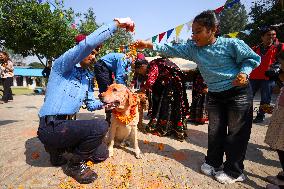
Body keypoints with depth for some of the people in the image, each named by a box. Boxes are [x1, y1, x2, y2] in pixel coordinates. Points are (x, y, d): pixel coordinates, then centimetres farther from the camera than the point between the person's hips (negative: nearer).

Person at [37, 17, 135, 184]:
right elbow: (87, 44, -27)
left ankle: (57, 148, 22)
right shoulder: (63, 65, -9)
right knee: (100, 126, -26)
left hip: (65, 125, 8)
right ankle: (76, 165, -2)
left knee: (101, 153, 9)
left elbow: (90, 104, 14)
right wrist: (116, 24, -22)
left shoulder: (88, 77, 15)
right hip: (52, 126, -8)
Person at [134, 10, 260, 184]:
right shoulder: (193, 49, -4)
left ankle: (234, 171, 22)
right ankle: (213, 162, 32)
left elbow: (253, 58, -4)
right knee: (215, 131, 12)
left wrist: (244, 72, -21)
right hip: (214, 95, 4)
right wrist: (150, 45, -20)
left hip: (239, 92, -3)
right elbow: (172, 50, -10)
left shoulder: (231, 44, -14)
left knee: (237, 132, 5)